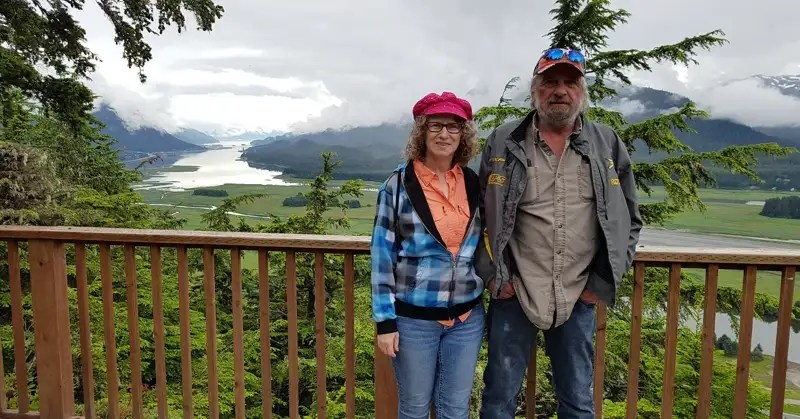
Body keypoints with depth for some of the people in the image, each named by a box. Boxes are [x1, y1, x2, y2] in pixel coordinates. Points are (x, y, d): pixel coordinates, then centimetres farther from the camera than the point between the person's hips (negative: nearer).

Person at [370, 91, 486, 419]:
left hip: (467, 317, 3)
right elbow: (382, 254, -7)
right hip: (413, 318, -3)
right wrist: (384, 319, -8)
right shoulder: (398, 183, -8)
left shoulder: (475, 183, 3)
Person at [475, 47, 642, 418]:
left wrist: (603, 282, 2)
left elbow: (629, 219, 8)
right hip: (513, 294, -1)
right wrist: (492, 274, -4)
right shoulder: (503, 142, -2)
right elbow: (478, 213, 2)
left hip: (579, 298, 2)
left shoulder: (608, 145, 2)